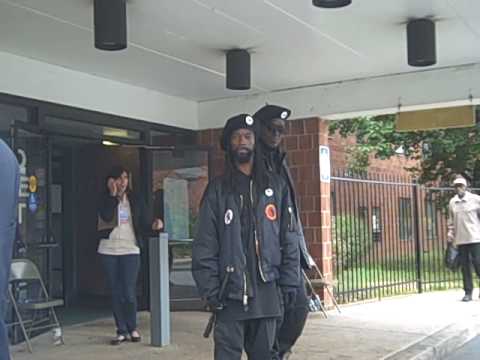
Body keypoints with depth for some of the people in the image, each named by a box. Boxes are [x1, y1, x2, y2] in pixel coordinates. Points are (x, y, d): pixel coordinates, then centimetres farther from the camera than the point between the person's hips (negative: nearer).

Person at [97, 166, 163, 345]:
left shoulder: (136, 200, 6)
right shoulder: (105, 200, 3)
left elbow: (144, 224, 2)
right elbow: (107, 217, -17)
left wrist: (153, 225, -18)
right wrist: (113, 195, -14)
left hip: (130, 250, -1)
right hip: (109, 251, 1)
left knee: (129, 293, -6)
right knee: (116, 293, 6)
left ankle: (132, 328, 16)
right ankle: (121, 331, 16)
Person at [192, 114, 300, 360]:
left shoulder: (276, 187, 9)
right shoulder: (217, 190, 3)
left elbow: (288, 241, 8)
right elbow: (204, 246, -2)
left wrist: (289, 284, 1)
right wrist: (210, 290, -9)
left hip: (267, 293, 2)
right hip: (230, 294, -2)